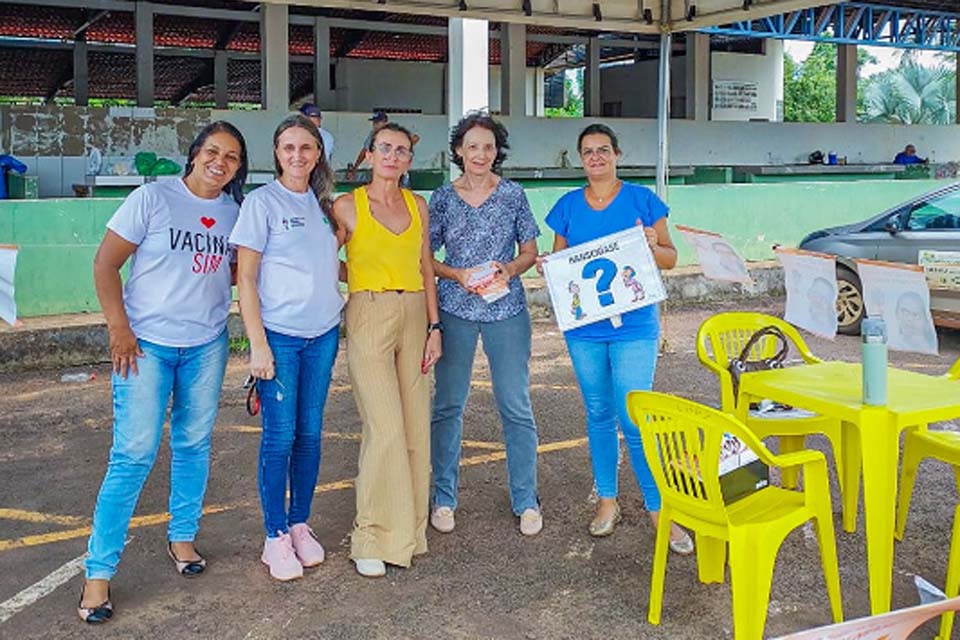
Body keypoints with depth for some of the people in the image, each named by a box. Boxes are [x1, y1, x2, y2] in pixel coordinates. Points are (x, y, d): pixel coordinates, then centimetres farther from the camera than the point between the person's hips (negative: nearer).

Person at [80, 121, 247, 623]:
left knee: (194, 445, 13)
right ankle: (98, 572, 5)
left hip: (207, 345, 4)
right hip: (146, 344, -4)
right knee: (133, 455, -5)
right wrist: (119, 329, -12)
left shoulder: (235, 210, 6)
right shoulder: (152, 197, -8)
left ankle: (182, 536, 32)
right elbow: (105, 264, -6)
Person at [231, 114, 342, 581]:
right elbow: (245, 278, -8)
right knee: (280, 435, -1)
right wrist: (258, 343, -13)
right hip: (278, 334, -5)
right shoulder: (262, 202, -5)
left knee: (310, 433, 9)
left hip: (323, 334, 5)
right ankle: (276, 538, 11)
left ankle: (300, 526, 22)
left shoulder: (323, 203, 11)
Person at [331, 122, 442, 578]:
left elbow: (426, 269, 13)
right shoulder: (347, 206, -1)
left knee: (415, 425, 4)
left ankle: (408, 528, 18)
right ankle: (372, 539, 1)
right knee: (385, 428, -11)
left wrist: (434, 326, 9)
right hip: (369, 315, -5)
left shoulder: (418, 206, 12)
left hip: (414, 315, 5)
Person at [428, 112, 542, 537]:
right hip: (455, 310, 0)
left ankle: (526, 500, 15)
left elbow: (530, 251, 8)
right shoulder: (443, 198, 3)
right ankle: (444, 499, 18)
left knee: (516, 406, 2)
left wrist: (509, 270, -12)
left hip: (507, 310, 0)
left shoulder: (513, 195, 3)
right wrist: (459, 275, -12)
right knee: (448, 405, 4)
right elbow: (426, 258, 6)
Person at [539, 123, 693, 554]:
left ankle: (659, 510, 2)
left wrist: (652, 246, -18)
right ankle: (607, 501, 25)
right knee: (598, 414, 12)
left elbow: (671, 259, 3)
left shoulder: (642, 200, 0)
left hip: (634, 324, -3)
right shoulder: (568, 206, 8)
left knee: (634, 418, -9)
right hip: (584, 327, 3)